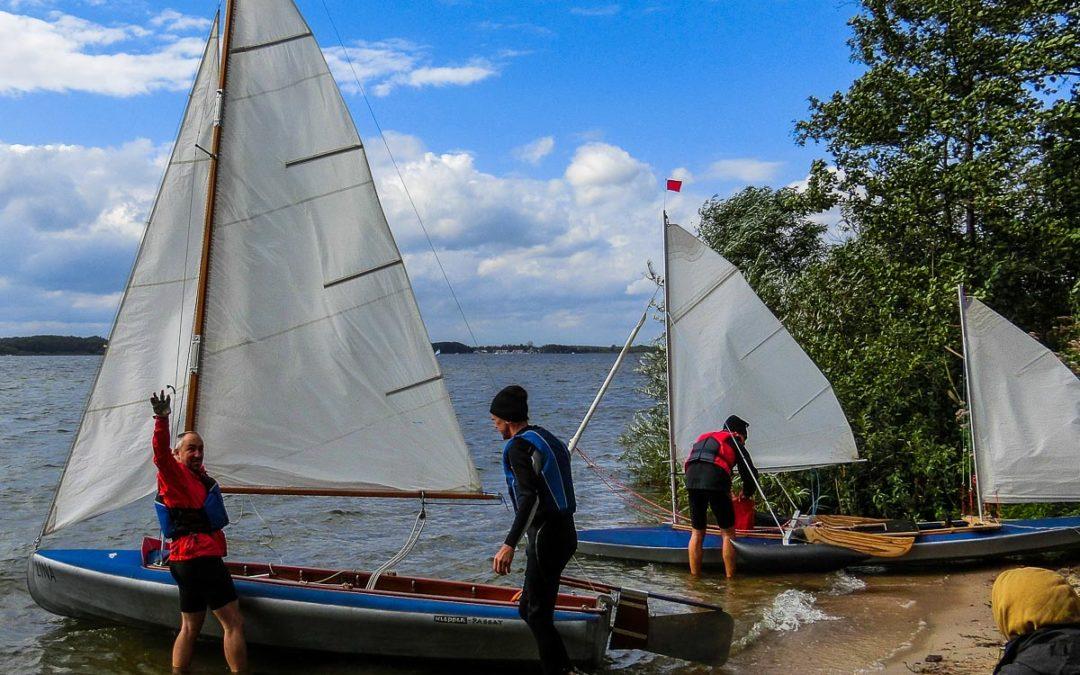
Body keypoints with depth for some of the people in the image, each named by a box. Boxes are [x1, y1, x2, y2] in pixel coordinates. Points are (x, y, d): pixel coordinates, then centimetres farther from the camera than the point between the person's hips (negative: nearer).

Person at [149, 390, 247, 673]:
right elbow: (161, 454, -30)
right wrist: (162, 420, -42)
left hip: (186, 561, 11)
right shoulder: (175, 474, -8)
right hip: (200, 558, -11)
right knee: (234, 623, -9)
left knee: (190, 626, 15)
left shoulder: (197, 475, 19)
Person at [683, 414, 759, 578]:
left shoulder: (703, 437, 34)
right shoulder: (735, 442, 19)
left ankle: (694, 577, 20)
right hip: (715, 482, -4)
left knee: (697, 532, 17)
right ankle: (730, 578, 11)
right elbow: (749, 472, 14)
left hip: (692, 480, 5)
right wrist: (747, 493, 34)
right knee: (728, 533, 10)